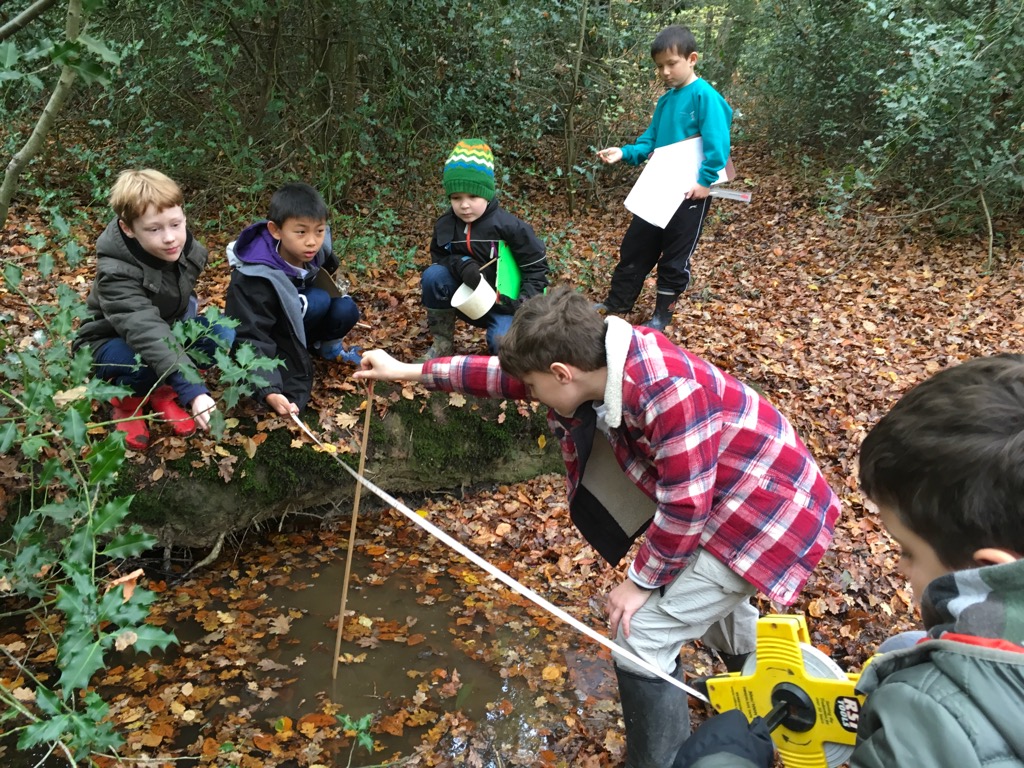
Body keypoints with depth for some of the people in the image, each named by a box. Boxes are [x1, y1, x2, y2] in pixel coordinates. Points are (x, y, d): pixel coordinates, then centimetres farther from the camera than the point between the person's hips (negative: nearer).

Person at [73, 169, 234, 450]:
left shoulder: (189, 250, -14)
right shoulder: (117, 273, -35)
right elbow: (147, 332, -50)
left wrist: (186, 313, -7)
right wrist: (192, 390, -59)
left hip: (166, 330, 6)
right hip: (111, 343, -6)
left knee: (224, 337, -20)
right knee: (153, 359, -40)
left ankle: (162, 390, -3)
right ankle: (128, 399, -5)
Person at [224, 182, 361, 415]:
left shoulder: (312, 250, -20)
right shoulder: (257, 276, -37)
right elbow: (252, 338, -38)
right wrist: (269, 390, -49)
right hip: (270, 331, -6)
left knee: (346, 310, -24)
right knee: (318, 301, -32)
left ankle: (324, 345, 5)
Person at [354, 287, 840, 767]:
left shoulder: (667, 388, -34)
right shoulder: (598, 361, -8)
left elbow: (685, 504, -27)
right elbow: (504, 374, 4)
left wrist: (641, 581, -13)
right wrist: (410, 372, 7)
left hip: (768, 509, -9)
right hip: (722, 500, 10)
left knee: (641, 637, -8)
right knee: (709, 599, 33)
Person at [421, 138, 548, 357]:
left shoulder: (509, 227, -17)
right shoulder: (445, 225, -8)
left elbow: (536, 267, -10)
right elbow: (438, 258, 3)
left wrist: (525, 302, -23)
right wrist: (461, 265, -20)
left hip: (503, 304, -3)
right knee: (433, 275, -23)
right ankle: (442, 343, -6)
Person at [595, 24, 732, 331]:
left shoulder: (705, 96, -14)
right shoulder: (665, 101, 9)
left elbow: (717, 143, -21)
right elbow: (649, 142, 11)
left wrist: (706, 180, -27)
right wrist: (624, 153, -5)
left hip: (690, 192, -7)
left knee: (675, 257, 6)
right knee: (634, 246, 14)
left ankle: (662, 315, 21)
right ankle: (616, 304, 28)